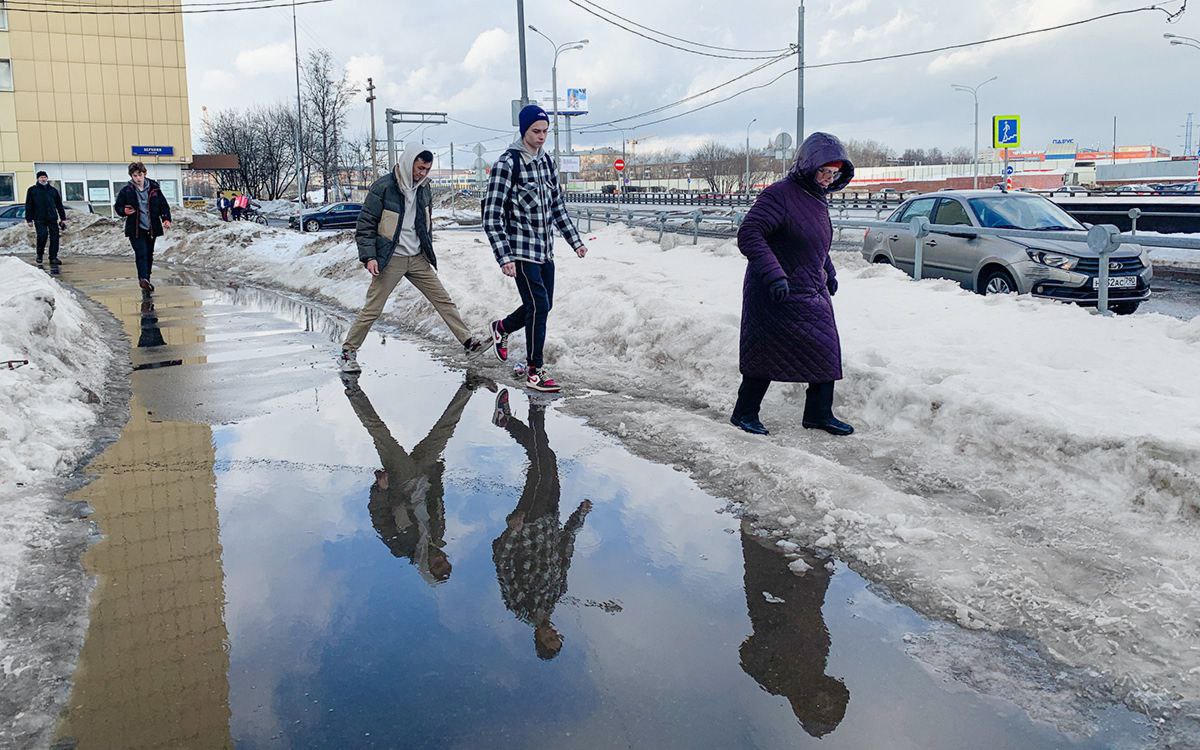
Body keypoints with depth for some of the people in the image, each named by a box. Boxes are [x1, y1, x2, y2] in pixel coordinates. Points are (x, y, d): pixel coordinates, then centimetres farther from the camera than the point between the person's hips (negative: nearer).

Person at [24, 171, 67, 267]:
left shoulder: (53, 190, 15)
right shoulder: (32, 190, 7)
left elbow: (59, 205, 17)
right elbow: (28, 206, 5)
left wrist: (63, 218, 13)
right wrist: (29, 219, -1)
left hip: (52, 218, 3)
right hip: (39, 219, -3)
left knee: (54, 237, -4)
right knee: (42, 235, -16)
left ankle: (53, 257, 3)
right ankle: (39, 255, 4)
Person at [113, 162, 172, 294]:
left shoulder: (153, 188, 3)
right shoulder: (126, 190, -2)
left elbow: (164, 205, 8)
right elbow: (117, 206, 8)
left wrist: (166, 219, -6)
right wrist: (124, 211, -14)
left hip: (151, 228, 3)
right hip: (135, 229, -3)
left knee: (149, 255, 12)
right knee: (141, 254, -17)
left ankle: (145, 281, 25)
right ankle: (144, 279, -27)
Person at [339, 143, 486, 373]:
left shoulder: (424, 189, 7)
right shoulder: (383, 187, -13)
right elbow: (365, 225, -10)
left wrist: (428, 251, 20)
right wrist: (369, 256, -17)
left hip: (417, 259, 6)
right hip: (390, 260, -5)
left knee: (443, 300, 4)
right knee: (372, 309, -3)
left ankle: (467, 341, 10)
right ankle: (348, 352, 10)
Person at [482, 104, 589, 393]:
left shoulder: (546, 161, 11)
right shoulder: (507, 163, -12)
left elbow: (558, 206, 20)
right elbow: (492, 217, -15)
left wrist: (576, 241, 16)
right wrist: (505, 258, -22)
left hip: (545, 250, 8)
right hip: (521, 251, -8)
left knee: (542, 305, 14)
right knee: (539, 306, -11)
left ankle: (502, 328, 42)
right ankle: (534, 372, 0)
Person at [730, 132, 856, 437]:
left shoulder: (819, 199, 12)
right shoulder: (780, 194, -17)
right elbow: (748, 234, -24)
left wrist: (829, 273, 23)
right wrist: (774, 274, -32)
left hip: (813, 292, 9)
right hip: (777, 295, -9)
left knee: (825, 350, 8)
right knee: (768, 354, -1)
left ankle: (819, 414, 20)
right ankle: (745, 412, 15)